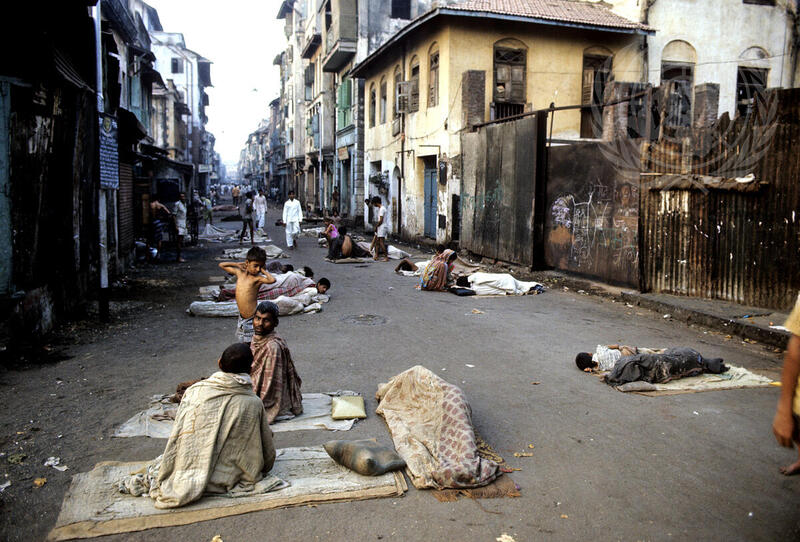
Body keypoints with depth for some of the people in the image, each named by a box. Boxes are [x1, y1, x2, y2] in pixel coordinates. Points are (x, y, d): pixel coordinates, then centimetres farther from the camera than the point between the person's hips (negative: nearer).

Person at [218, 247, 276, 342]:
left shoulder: (257, 278, -13)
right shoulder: (239, 273, 3)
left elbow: (272, 280, -34)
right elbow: (221, 265, 17)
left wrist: (263, 270, -17)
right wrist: (237, 264, 4)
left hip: (252, 318, -6)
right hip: (242, 318, 6)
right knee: (245, 342, 17)